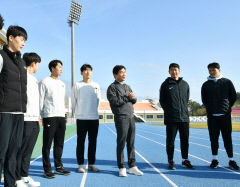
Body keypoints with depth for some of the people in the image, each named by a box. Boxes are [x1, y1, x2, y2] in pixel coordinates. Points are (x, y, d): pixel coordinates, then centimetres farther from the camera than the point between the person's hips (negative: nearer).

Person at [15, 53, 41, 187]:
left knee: (28, 150, 12)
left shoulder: (34, 79, 22)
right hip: (26, 119, -8)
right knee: (21, 150, -2)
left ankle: (25, 175, 21)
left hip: (35, 120, 8)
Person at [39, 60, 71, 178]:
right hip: (49, 116, -6)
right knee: (47, 144, -3)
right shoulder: (45, 82, 1)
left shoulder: (62, 84, 19)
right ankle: (47, 170, 3)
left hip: (61, 116, 6)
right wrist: (42, 116, -7)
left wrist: (64, 115, 16)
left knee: (59, 143, 10)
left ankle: (59, 167, 19)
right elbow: (41, 100, -2)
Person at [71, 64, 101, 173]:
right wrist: (77, 113, 10)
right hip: (81, 118, -3)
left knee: (93, 142, 7)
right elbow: (73, 101, 5)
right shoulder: (77, 85, 1)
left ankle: (91, 164, 17)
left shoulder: (96, 85, 10)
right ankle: (80, 165, 10)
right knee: (81, 142, 1)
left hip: (94, 118, 3)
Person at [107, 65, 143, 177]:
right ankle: (122, 168, 7)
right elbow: (114, 101, -15)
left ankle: (132, 166, 16)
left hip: (131, 117, 7)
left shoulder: (127, 87, 20)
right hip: (121, 118, -6)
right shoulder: (112, 87, -2)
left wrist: (133, 98, -7)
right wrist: (127, 97, -11)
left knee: (131, 143, 8)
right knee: (121, 143, -2)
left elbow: (134, 100, 15)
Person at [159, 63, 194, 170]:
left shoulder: (185, 84, 11)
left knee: (185, 140, 9)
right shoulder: (165, 84, 1)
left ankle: (185, 160, 21)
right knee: (170, 140, 2)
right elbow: (162, 100, 5)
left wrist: (183, 109, 10)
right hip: (171, 118, -3)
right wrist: (168, 110, 1)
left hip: (184, 117, 3)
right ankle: (170, 161, 13)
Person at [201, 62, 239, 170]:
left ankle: (231, 160, 10)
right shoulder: (206, 85, 8)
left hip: (225, 115, -1)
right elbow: (204, 100, 12)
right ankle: (215, 159, 13)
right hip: (212, 116, 1)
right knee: (213, 138, 4)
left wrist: (227, 107, 3)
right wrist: (210, 109, 3)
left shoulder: (227, 82, 6)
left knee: (227, 138, 1)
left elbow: (234, 96, 8)